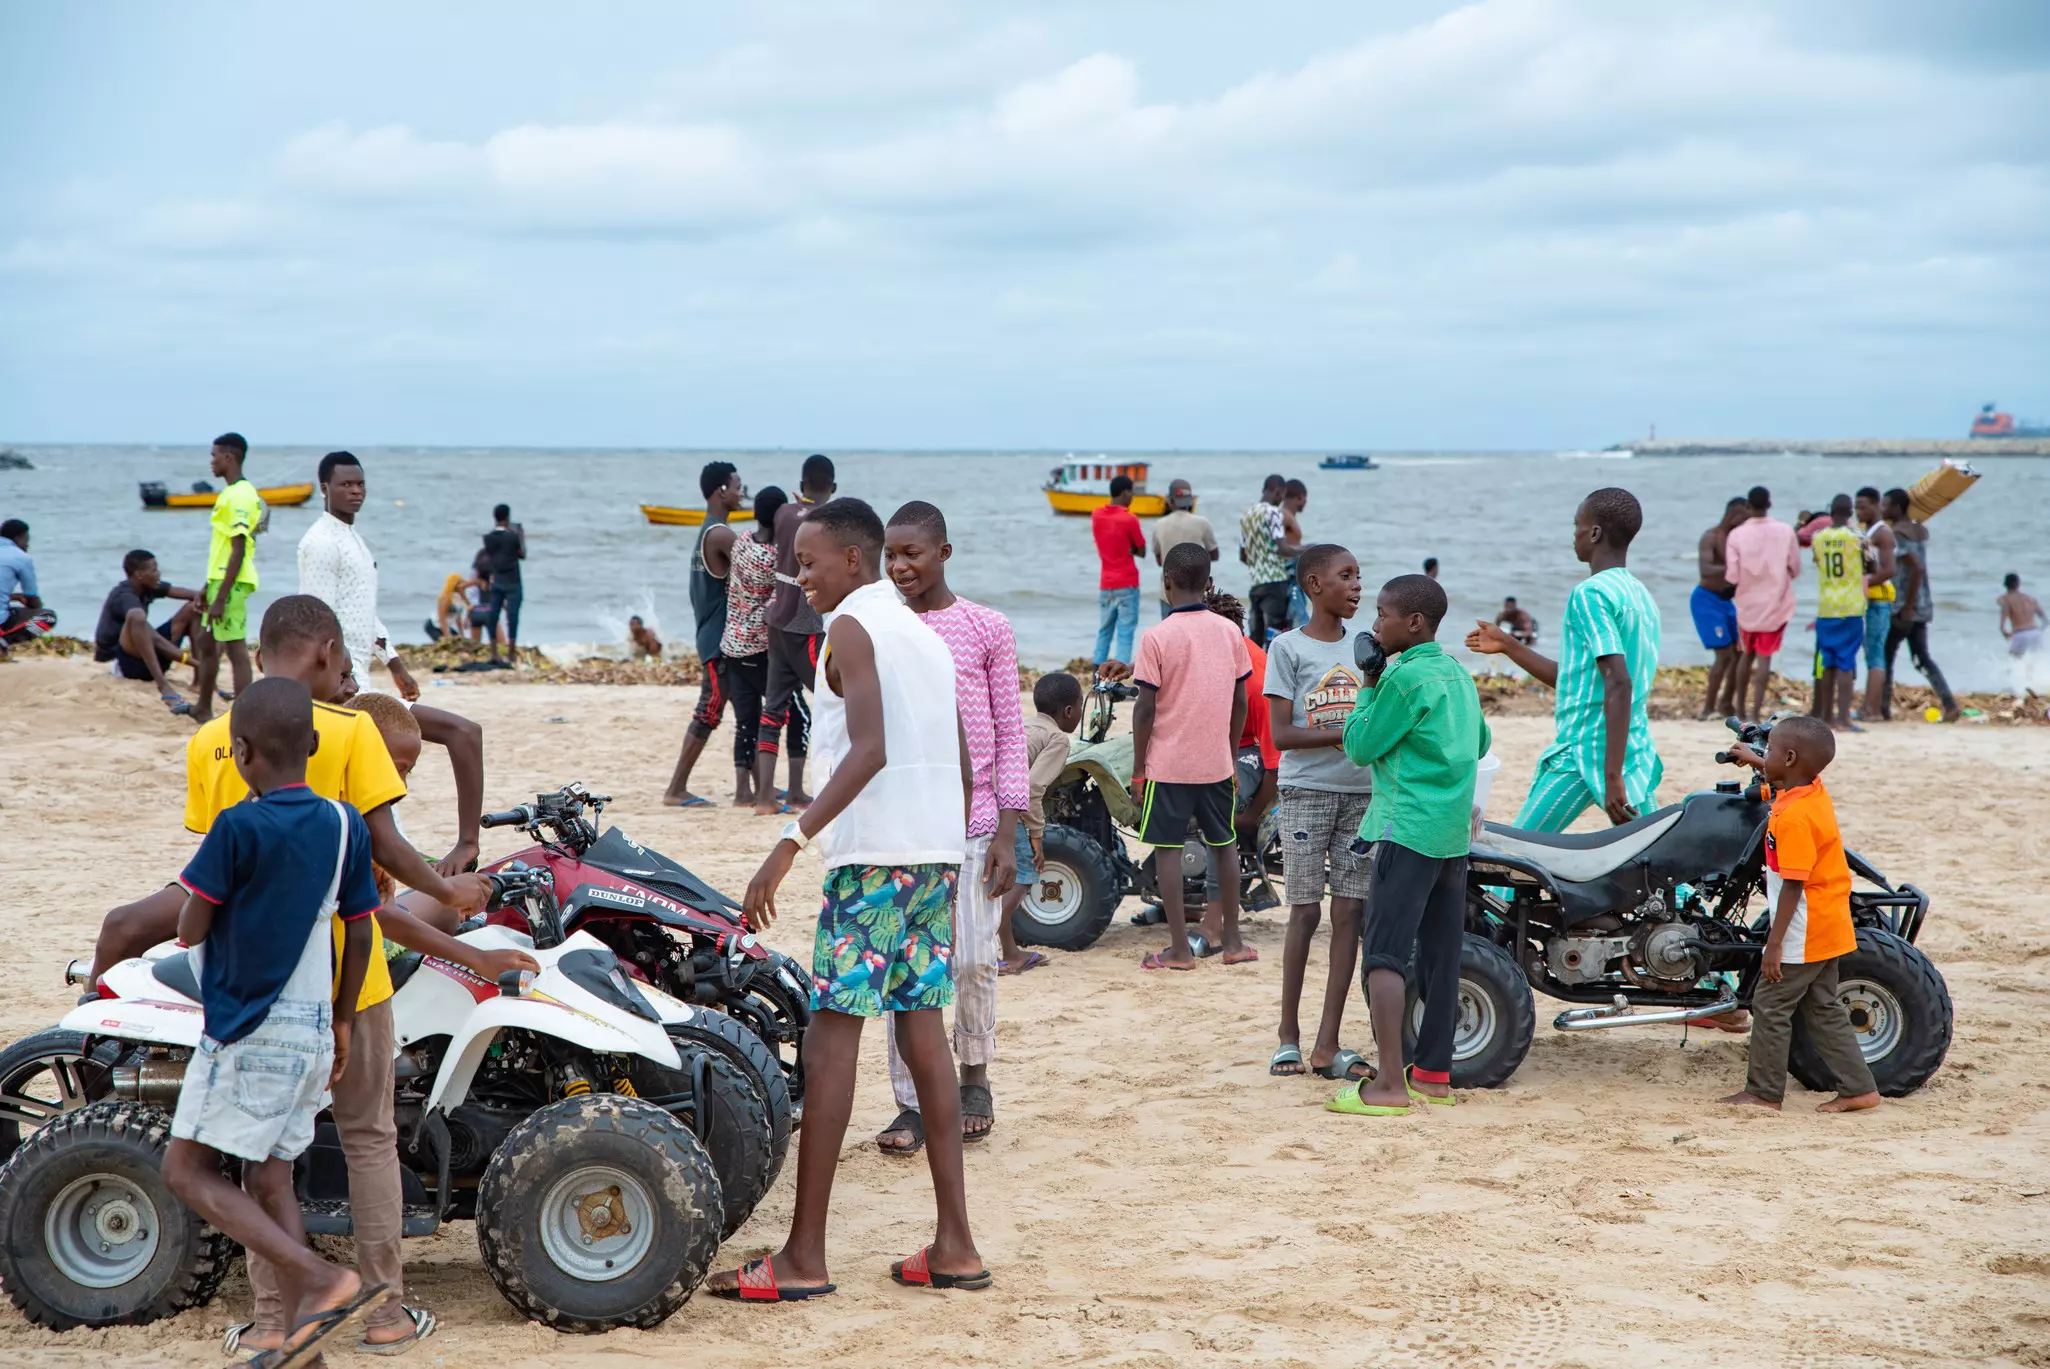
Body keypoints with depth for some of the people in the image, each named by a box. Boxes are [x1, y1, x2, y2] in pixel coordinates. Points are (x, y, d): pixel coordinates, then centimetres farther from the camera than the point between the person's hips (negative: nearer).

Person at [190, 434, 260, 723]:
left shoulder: (239, 496, -17)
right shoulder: (232, 493, 15)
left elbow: (238, 552, -21)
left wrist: (220, 597, -22)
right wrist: (209, 587, 26)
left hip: (232, 582, -11)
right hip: (220, 580, 11)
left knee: (235, 648, -8)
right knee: (206, 643, 20)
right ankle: (203, 708, 34)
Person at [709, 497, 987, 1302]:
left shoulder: (851, 628, -7)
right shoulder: (925, 634, 18)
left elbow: (869, 750, -21)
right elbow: (963, 767, 18)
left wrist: (791, 843, -25)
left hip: (874, 854, -8)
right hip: (938, 849, 8)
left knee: (831, 1033, -6)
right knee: (922, 1028, 9)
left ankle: (804, 1257, -6)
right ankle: (955, 1245, 7)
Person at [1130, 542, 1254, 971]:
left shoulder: (1157, 638, -11)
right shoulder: (1230, 632, 1)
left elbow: (1145, 708, -11)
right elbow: (1240, 701, 7)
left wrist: (1138, 770, -3)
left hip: (1168, 763, -4)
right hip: (1217, 763, 4)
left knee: (1168, 850, 3)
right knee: (1224, 846, 15)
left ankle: (1179, 948, 2)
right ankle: (1232, 942, 19)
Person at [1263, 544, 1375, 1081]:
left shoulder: (1364, 643, 11)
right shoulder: (1288, 648, -3)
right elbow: (1281, 734, -9)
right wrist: (1345, 734, -19)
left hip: (1362, 793, 4)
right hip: (1306, 793, -4)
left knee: (1350, 914, 1)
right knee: (1305, 912, -1)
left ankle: (1327, 1045, 4)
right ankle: (1288, 1034, 13)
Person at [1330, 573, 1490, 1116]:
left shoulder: (1405, 676, -13)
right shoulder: (1459, 674, 13)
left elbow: (1360, 746, -8)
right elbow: (1480, 742, 26)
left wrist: (1367, 689, 2)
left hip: (1407, 830, -9)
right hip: (1454, 832, 9)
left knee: (1384, 954, -11)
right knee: (1440, 955, 12)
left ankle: (1389, 1084, -17)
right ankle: (1434, 1073, 18)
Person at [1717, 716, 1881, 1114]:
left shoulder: (1794, 818, -24)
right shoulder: (1814, 790, 2)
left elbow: (1793, 885, -25)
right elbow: (1786, 781, 31)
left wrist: (1774, 943, -22)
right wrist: (1756, 762, 40)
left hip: (1803, 933, -10)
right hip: (1830, 929, 10)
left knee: (1770, 1006, 1)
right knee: (1822, 1009, 17)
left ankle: (1764, 1092, 9)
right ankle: (1858, 1087, 18)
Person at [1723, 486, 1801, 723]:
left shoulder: (1736, 535, -9)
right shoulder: (1785, 532, -7)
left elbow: (1732, 576, -10)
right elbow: (1795, 569, 0)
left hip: (1747, 605, 1)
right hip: (1775, 605, -1)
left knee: (1747, 655, 18)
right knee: (1764, 658, 0)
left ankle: (1741, 708, 24)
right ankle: (1756, 711, -10)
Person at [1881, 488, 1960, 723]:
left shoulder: (1897, 534, -15)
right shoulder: (1921, 531, 11)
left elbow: (1917, 568, -25)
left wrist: (1908, 606, -22)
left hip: (1904, 607, -8)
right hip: (1923, 605, 8)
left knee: (1886, 654, 7)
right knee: (1922, 658, 8)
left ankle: (1884, 706, 12)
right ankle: (1949, 703, -4)